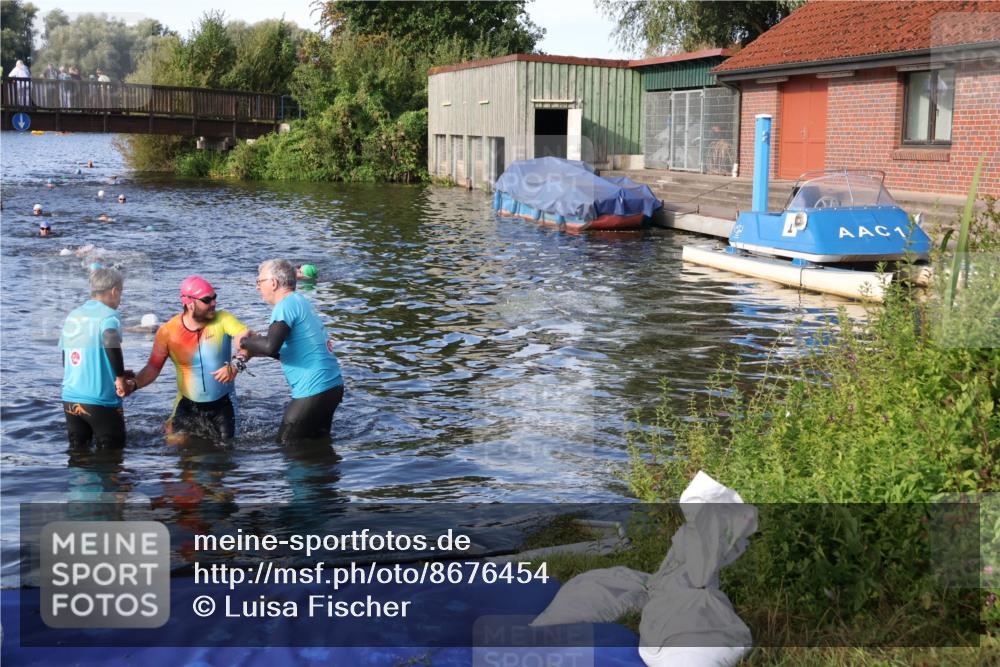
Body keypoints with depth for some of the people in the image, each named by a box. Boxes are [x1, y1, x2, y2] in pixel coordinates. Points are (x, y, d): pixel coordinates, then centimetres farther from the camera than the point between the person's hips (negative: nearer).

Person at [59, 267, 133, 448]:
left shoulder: (72, 316, 10)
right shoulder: (108, 315, -8)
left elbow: (65, 355, 17)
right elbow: (111, 343, -29)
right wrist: (121, 378, -20)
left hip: (70, 399, 6)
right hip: (101, 400, -6)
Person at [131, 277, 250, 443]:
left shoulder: (223, 320, -15)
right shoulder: (168, 332, -11)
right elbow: (153, 368, -5)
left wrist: (235, 366, -46)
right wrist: (134, 384, -24)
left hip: (222, 404, 0)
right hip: (187, 404, 0)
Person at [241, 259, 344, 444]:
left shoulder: (286, 305, -12)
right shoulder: (300, 301, 18)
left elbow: (270, 346, -27)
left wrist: (245, 341, -9)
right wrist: (256, 348, 17)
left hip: (313, 391, -10)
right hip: (333, 387, 10)